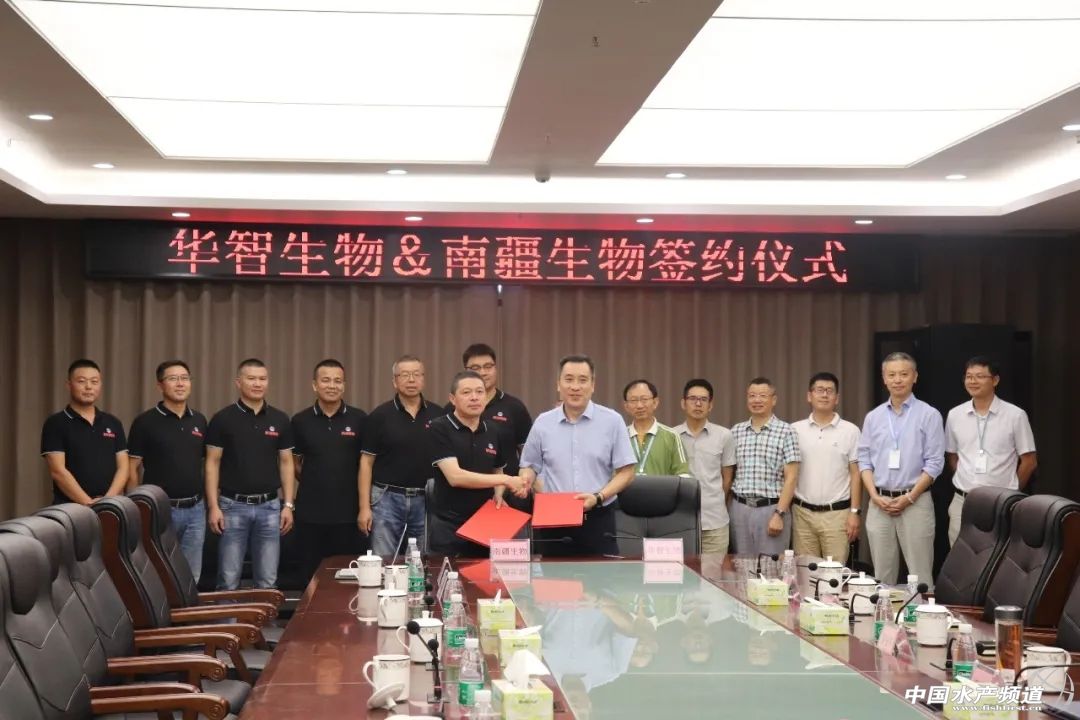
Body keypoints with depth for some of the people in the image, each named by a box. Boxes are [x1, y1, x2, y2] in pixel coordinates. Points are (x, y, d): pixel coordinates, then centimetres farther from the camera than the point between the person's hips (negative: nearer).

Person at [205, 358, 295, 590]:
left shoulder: (280, 420, 6)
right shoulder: (223, 419, -2)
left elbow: (286, 463, 9)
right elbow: (212, 464, -2)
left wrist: (288, 505, 2)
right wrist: (213, 506, -9)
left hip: (269, 506, 2)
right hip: (233, 505, -2)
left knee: (267, 581, 5)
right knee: (228, 580, 1)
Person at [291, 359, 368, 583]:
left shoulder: (359, 419, 1)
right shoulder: (301, 421, 4)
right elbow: (293, 462, 14)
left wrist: (366, 505, 2)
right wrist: (314, 482, 4)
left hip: (349, 513, -1)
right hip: (311, 514, 1)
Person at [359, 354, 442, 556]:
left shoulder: (437, 416, 4)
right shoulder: (380, 415, -2)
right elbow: (366, 462, -1)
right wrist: (364, 507, -6)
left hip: (426, 500, 2)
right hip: (387, 498, -2)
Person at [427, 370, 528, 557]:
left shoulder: (493, 432, 9)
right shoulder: (439, 429, -9)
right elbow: (455, 476, -19)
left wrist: (498, 493, -1)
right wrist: (506, 480, -16)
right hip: (449, 526, -5)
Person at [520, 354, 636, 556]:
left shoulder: (612, 421, 0)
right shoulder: (543, 423, 6)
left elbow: (626, 472, 0)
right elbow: (529, 467, 16)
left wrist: (598, 497, -14)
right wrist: (527, 479, -8)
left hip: (597, 519, -1)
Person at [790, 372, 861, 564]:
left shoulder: (850, 431, 2)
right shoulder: (795, 430, 6)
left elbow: (856, 474, 1)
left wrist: (854, 512, -4)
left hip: (837, 513, -2)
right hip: (802, 513, 2)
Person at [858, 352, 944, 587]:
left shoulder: (929, 415, -1)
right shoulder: (873, 417, 10)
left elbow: (934, 463, -5)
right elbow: (864, 460, 10)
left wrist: (909, 497, -11)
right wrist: (875, 496, -4)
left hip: (915, 503, -3)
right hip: (879, 504, 4)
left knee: (920, 575, -4)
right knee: (882, 575, 7)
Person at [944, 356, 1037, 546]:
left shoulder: (1015, 415, -4)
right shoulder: (954, 415, 6)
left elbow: (1029, 462, 2)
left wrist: (1009, 491, 9)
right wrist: (967, 483, 13)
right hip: (962, 502, 3)